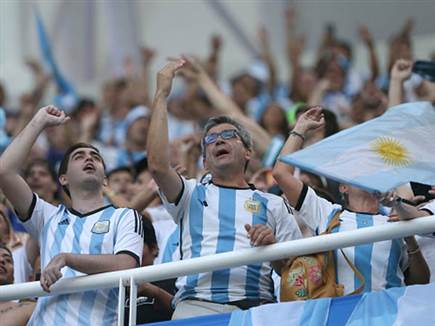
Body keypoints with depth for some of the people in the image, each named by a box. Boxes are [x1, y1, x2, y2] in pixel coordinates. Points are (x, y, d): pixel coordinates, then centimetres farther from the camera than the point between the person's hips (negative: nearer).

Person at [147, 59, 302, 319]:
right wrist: (162, 95, 8)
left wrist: (272, 248, -5)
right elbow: (157, 165, 5)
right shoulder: (192, 195, 25)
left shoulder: (272, 204, 24)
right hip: (197, 304, 0)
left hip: (255, 305, 0)